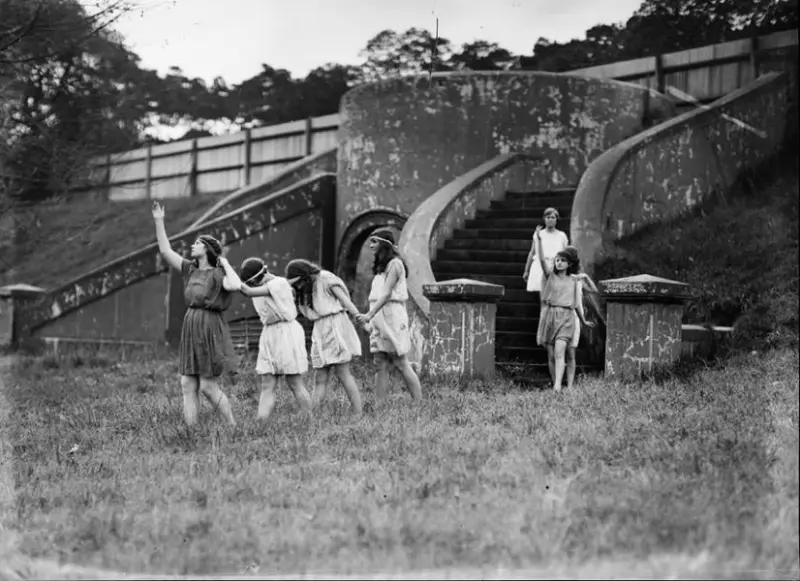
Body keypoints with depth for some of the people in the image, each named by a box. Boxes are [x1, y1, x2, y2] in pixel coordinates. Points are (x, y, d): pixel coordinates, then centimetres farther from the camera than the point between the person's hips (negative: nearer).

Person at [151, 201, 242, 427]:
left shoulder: (217, 274, -9)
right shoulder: (190, 269, 10)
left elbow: (235, 285, -30)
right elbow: (165, 250, 11)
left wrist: (225, 263, -15)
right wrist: (159, 221, 7)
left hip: (210, 330, -7)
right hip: (190, 329, 7)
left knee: (208, 387, -3)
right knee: (188, 386, 3)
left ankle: (234, 427, 13)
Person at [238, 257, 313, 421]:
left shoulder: (279, 283, -15)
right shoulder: (260, 288, 11)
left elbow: (249, 292, -23)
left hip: (287, 333, -7)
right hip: (269, 335, 7)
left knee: (295, 384, -3)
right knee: (267, 387, -2)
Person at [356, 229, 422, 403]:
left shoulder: (394, 264, -6)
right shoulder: (381, 266, 19)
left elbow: (387, 294, -17)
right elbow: (377, 296, 14)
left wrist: (369, 315, -25)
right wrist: (370, 318, 5)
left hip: (392, 317, -8)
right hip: (378, 318, 8)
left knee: (401, 364, -6)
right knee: (381, 365, 2)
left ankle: (420, 404, -3)